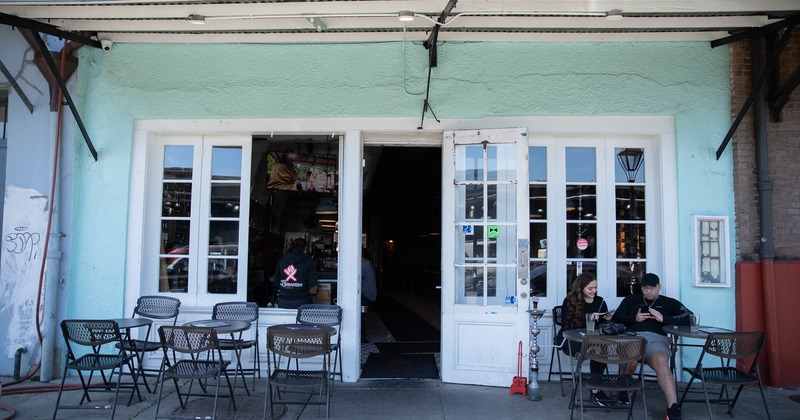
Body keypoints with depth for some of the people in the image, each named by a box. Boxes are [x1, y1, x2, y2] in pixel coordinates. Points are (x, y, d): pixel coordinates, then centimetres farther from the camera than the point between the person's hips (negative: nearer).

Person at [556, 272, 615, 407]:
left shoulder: (600, 301, 11)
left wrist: (607, 319, -7)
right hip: (569, 339, -4)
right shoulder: (570, 301, -1)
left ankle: (596, 391, -25)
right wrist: (589, 318, -21)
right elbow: (568, 325, -12)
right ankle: (596, 392, -24)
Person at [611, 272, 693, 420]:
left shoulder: (669, 302, 24)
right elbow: (615, 318, 20)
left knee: (661, 361, -38)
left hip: (656, 338, 0)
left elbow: (689, 317, 9)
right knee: (630, 361, -36)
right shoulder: (631, 300, 28)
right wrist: (634, 318, 1)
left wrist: (664, 318, -3)